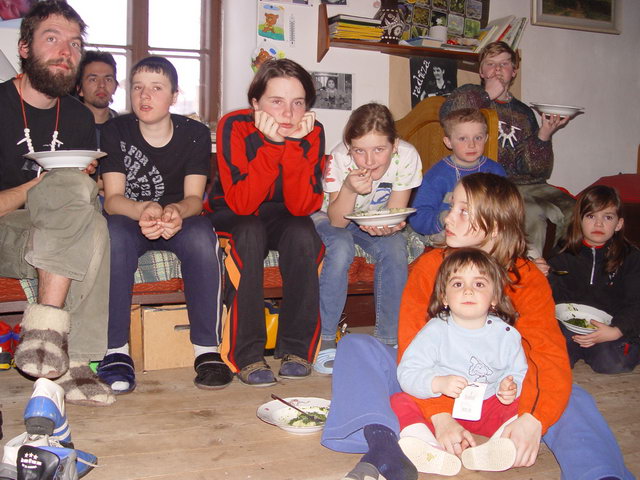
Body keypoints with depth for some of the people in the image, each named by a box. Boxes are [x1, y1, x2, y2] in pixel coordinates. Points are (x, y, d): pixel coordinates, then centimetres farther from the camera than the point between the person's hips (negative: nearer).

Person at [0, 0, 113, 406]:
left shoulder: (80, 118, 10)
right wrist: (40, 185, -24)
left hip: (53, 242, 4)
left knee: (92, 226, -31)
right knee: (77, 187, -31)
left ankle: (73, 364, -34)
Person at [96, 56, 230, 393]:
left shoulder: (195, 134, -4)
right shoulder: (116, 131, -5)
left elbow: (194, 197, -12)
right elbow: (112, 198, -14)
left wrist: (176, 211, -38)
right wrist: (143, 210, -38)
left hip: (179, 220, 0)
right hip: (129, 219, 0)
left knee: (201, 235, -34)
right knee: (114, 234, -35)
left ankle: (207, 349, -28)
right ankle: (115, 351, -28)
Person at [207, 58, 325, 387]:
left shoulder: (313, 133, -15)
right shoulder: (234, 127, -22)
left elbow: (302, 207, -24)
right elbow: (240, 204, -31)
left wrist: (294, 145, -33)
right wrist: (271, 144, -38)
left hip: (283, 218, 2)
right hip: (233, 218, -2)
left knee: (303, 233, -29)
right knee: (250, 233, -34)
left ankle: (297, 348, -16)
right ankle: (247, 355, -25)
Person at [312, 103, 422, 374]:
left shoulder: (407, 156, -25)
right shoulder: (340, 158, -30)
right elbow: (336, 221, -26)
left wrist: (388, 226, -42)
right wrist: (349, 189, -45)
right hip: (330, 217, -2)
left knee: (395, 249, -28)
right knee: (341, 248, -33)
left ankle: (388, 338, -11)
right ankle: (325, 338, -18)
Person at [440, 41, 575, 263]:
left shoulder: (525, 113, 20)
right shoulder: (470, 95, 13)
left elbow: (539, 172, 10)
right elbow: (448, 116, -15)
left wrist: (545, 134, -6)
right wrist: (488, 95, -4)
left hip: (525, 184, 5)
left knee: (572, 210, -17)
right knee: (532, 213, -30)